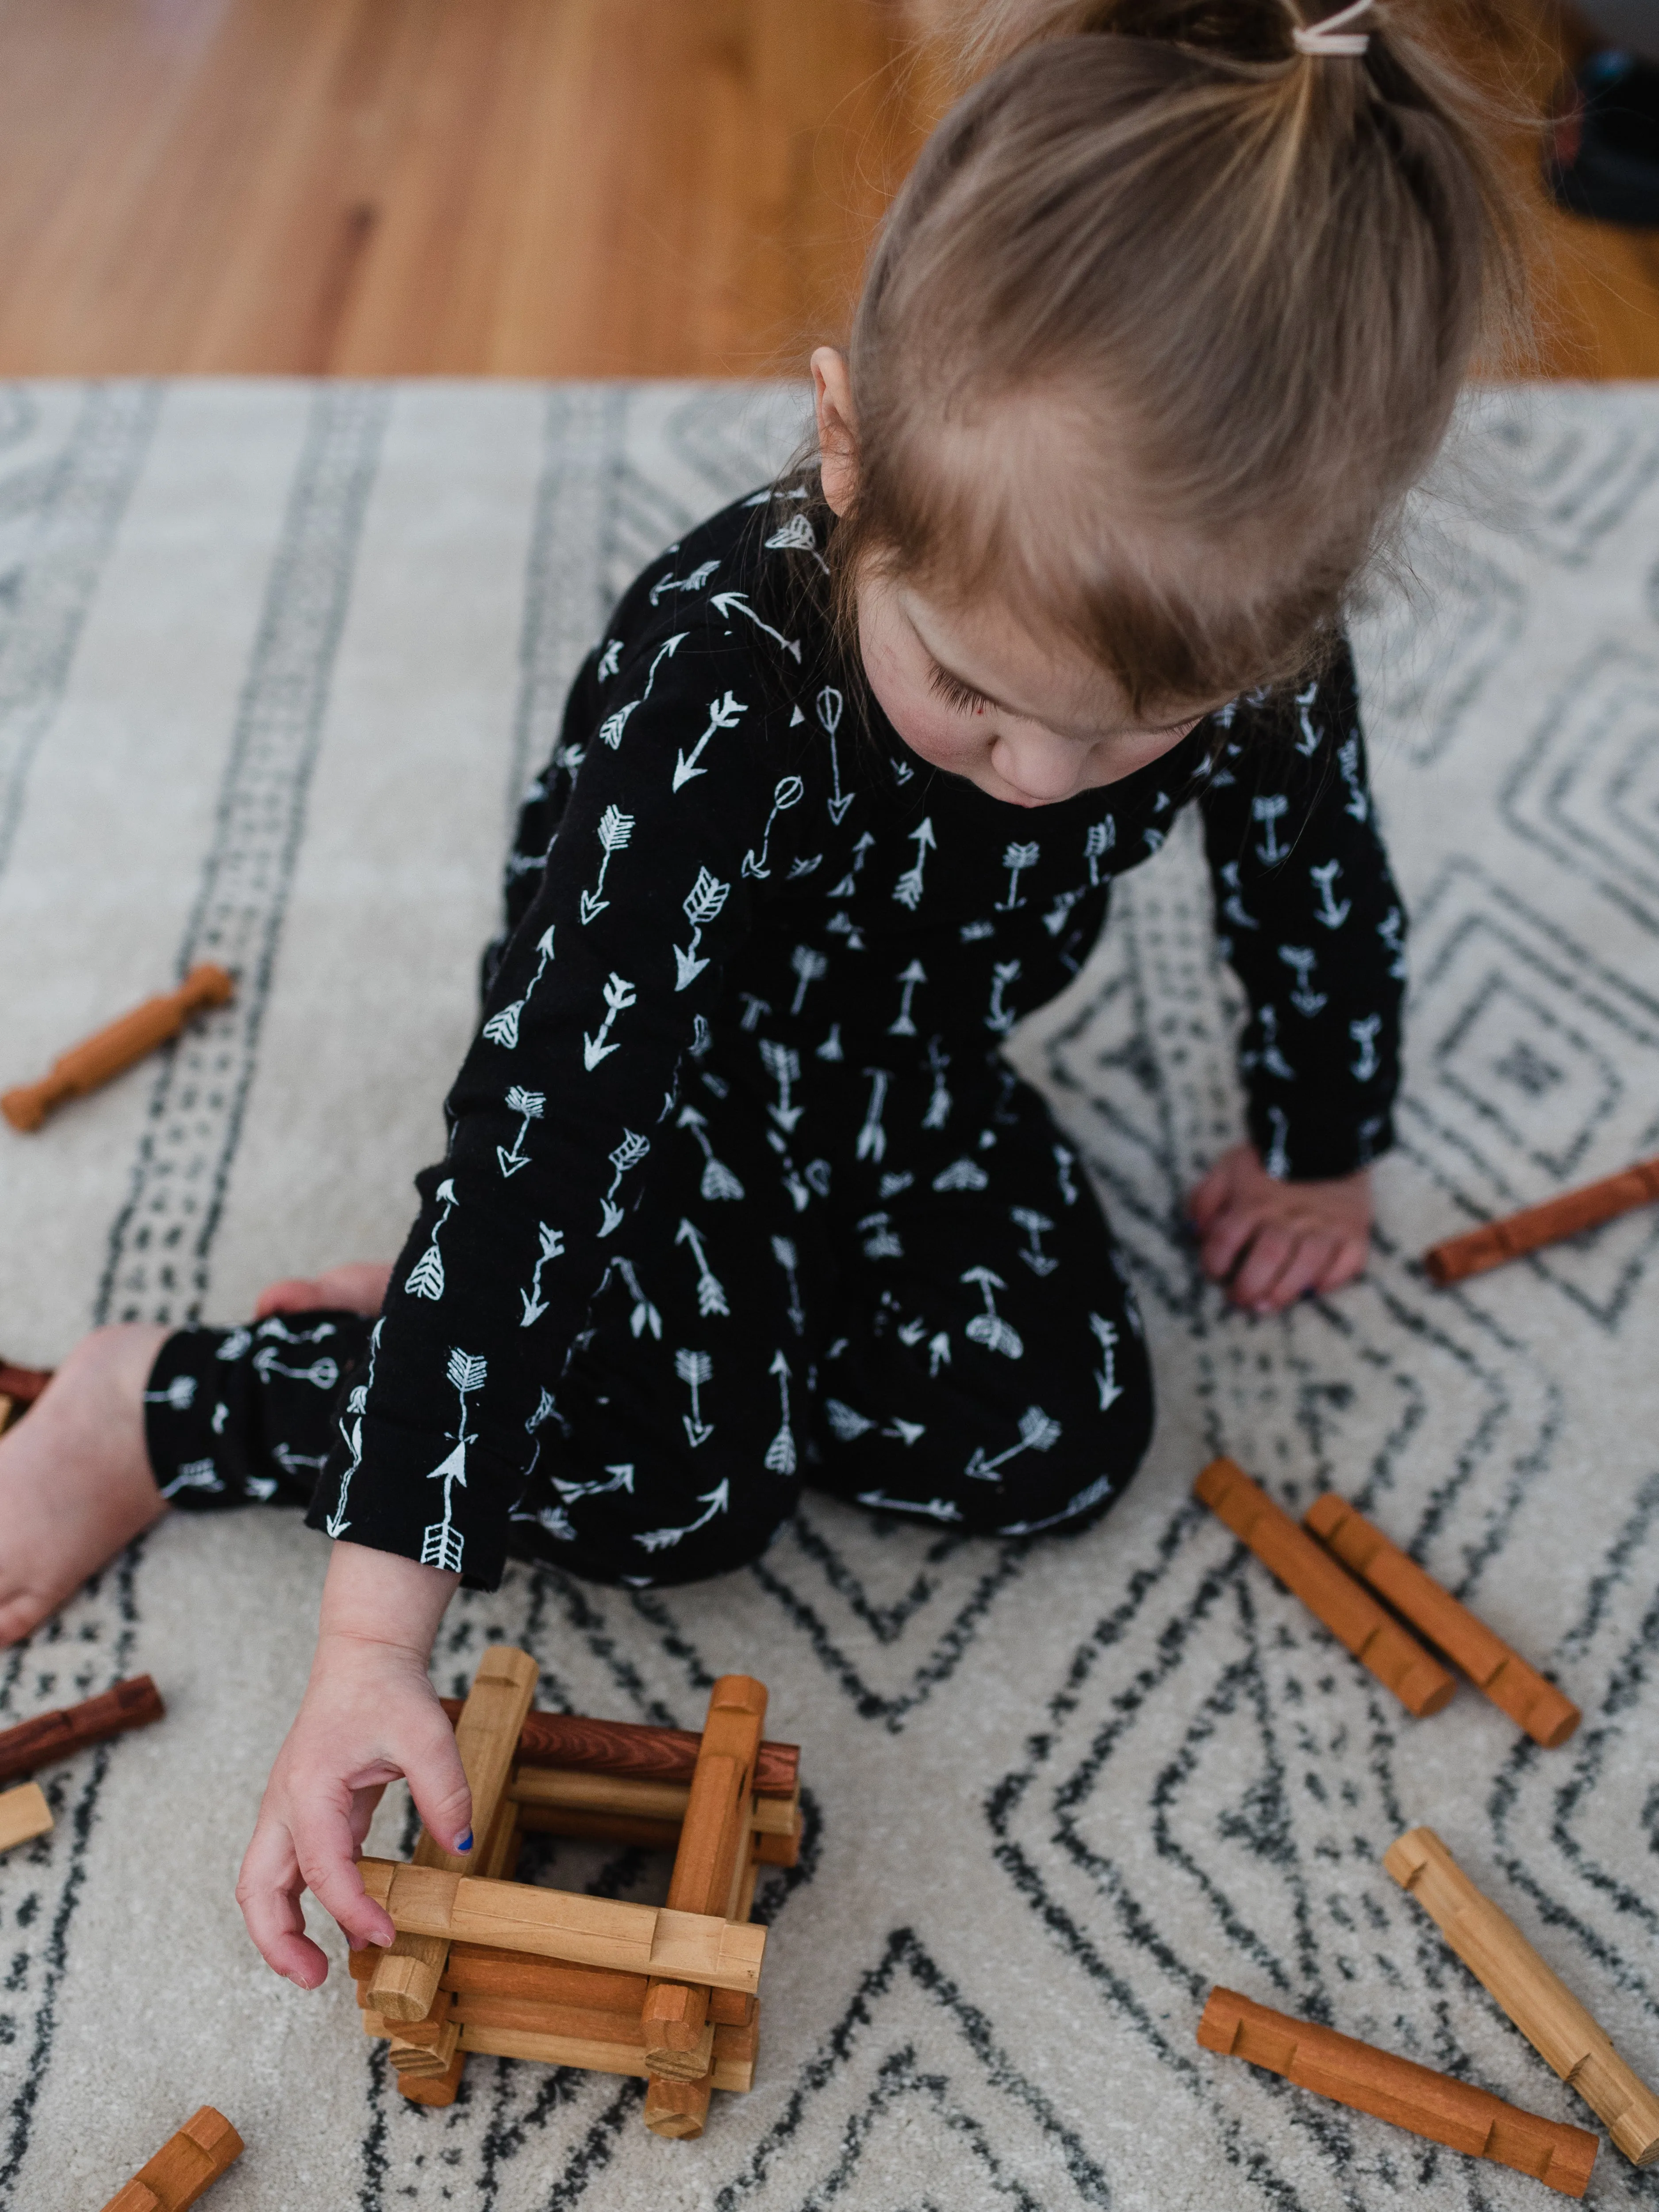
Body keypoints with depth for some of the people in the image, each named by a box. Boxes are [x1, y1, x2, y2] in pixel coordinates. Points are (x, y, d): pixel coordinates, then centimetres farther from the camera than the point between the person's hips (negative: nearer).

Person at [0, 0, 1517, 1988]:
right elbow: (542, 1132, -43)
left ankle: (609, 1308, 3)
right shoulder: (723, 685, -40)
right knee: (681, 1487, -21)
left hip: (903, 1069, 5)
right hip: (663, 1063, -5)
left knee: (1056, 1435, -11)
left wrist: (1320, 1146, 13)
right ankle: (161, 1401, -3)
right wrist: (375, 1639, -45)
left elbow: (1312, 875, -3)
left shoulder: (1246, 625, -26)